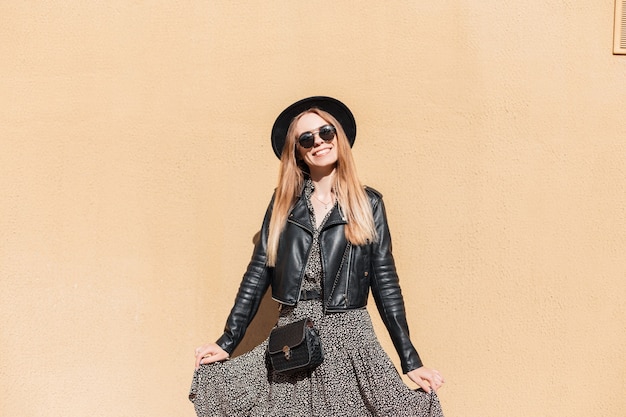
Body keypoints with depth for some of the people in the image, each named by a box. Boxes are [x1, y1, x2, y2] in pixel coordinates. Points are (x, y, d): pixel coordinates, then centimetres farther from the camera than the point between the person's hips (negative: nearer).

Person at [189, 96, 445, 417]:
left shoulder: (368, 203, 4)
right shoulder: (283, 203, 8)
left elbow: (385, 281, 2)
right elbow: (258, 273, 8)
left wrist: (410, 361, -2)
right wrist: (226, 343, 2)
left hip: (349, 341, -1)